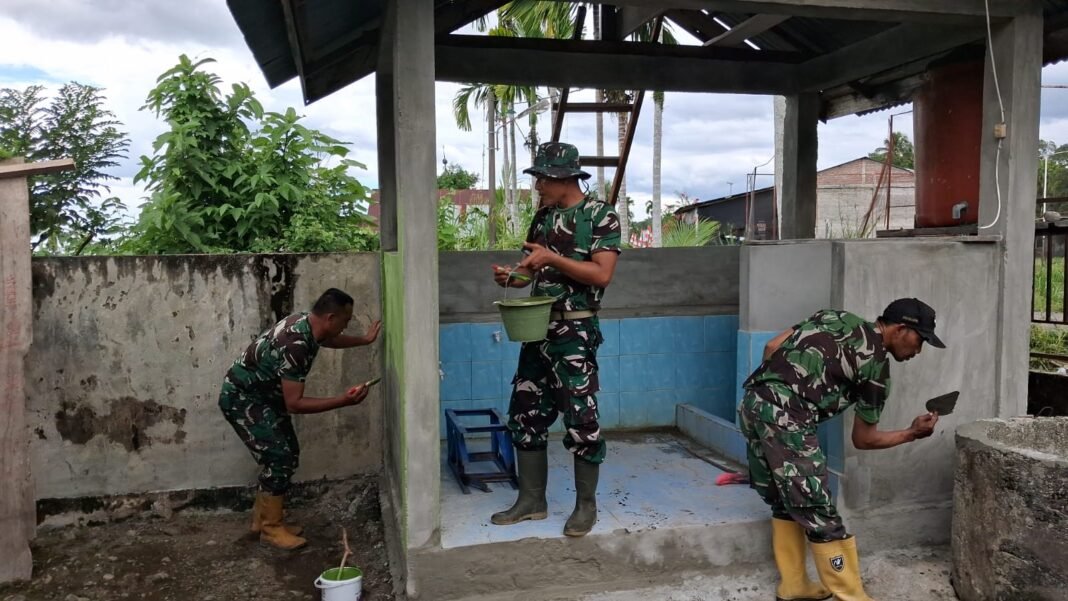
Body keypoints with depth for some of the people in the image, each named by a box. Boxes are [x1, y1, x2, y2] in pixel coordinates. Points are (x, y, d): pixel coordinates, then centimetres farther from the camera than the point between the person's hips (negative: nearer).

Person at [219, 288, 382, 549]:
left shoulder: (307, 325, -5)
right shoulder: (295, 345, -34)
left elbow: (330, 340, 22)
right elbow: (294, 404, -32)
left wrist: (364, 340, 26)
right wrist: (343, 401, -34)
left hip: (262, 395, 10)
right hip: (241, 398, -10)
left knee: (288, 452, 10)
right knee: (279, 457, -10)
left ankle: (262, 518, 23)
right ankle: (271, 528, 5)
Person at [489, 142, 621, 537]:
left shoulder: (600, 215, -7)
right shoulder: (543, 217, 13)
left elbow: (602, 274, -16)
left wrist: (552, 258, -20)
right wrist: (510, 276, -4)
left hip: (575, 332, -7)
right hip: (538, 327, 7)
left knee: (580, 419, -1)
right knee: (526, 414, 10)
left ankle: (586, 504, 14)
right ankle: (532, 500, 22)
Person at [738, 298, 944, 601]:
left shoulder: (834, 317, 22)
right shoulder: (876, 363, 4)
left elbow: (771, 347, 15)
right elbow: (863, 439, 13)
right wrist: (911, 433, 28)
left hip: (752, 402, 8)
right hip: (784, 417, -8)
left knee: (785, 503, 20)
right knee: (818, 514, 3)